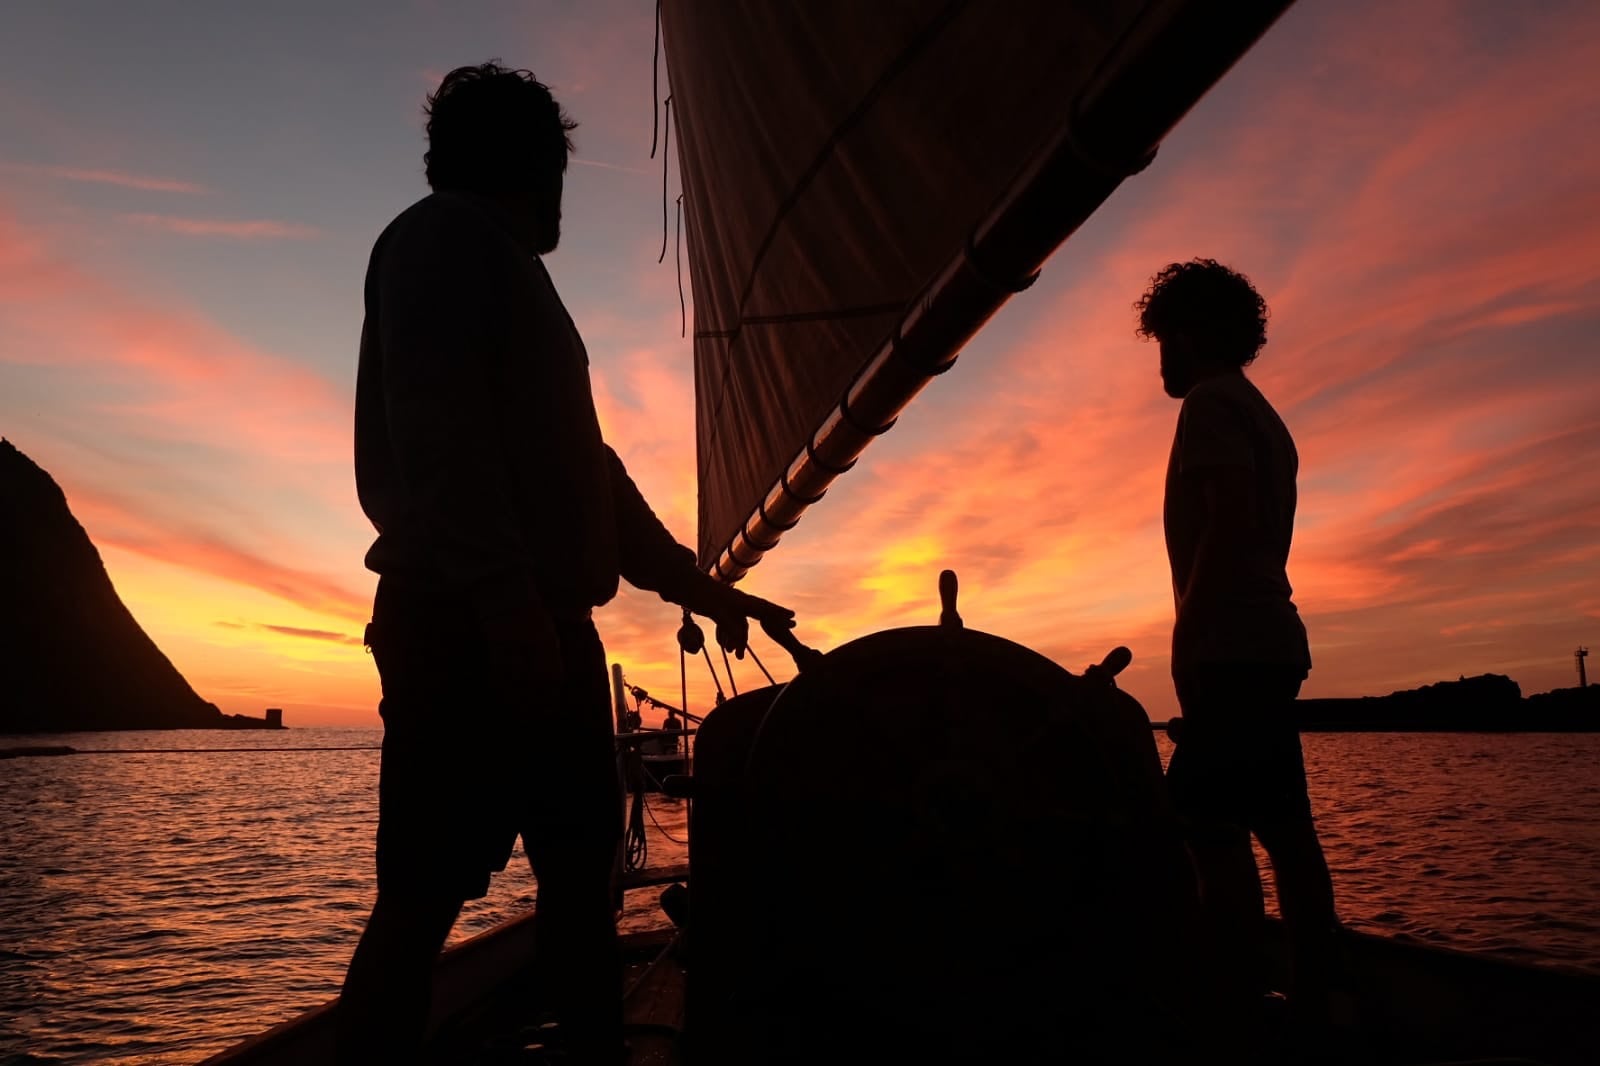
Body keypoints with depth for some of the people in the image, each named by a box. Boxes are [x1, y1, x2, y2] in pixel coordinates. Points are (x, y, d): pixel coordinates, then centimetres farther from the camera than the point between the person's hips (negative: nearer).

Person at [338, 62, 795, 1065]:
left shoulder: (509, 274, 27)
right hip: (470, 621, -9)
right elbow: (436, 427, -16)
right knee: (424, 897, -6)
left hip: (542, 622, 9)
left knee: (582, 871, 11)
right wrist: (505, 593, -25)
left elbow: (587, 468, 25)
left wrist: (697, 585, 25)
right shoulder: (443, 236, 1)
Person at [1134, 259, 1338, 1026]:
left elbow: (1229, 519, -18)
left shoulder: (1211, 404, -5)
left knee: (1212, 832, -10)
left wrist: (1187, 630, -18)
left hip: (1231, 647, -10)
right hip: (1273, 644, 10)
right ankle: (1311, 1000, 14)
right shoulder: (1263, 416, 24)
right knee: (1285, 830, 9)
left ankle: (1242, 1001, -9)